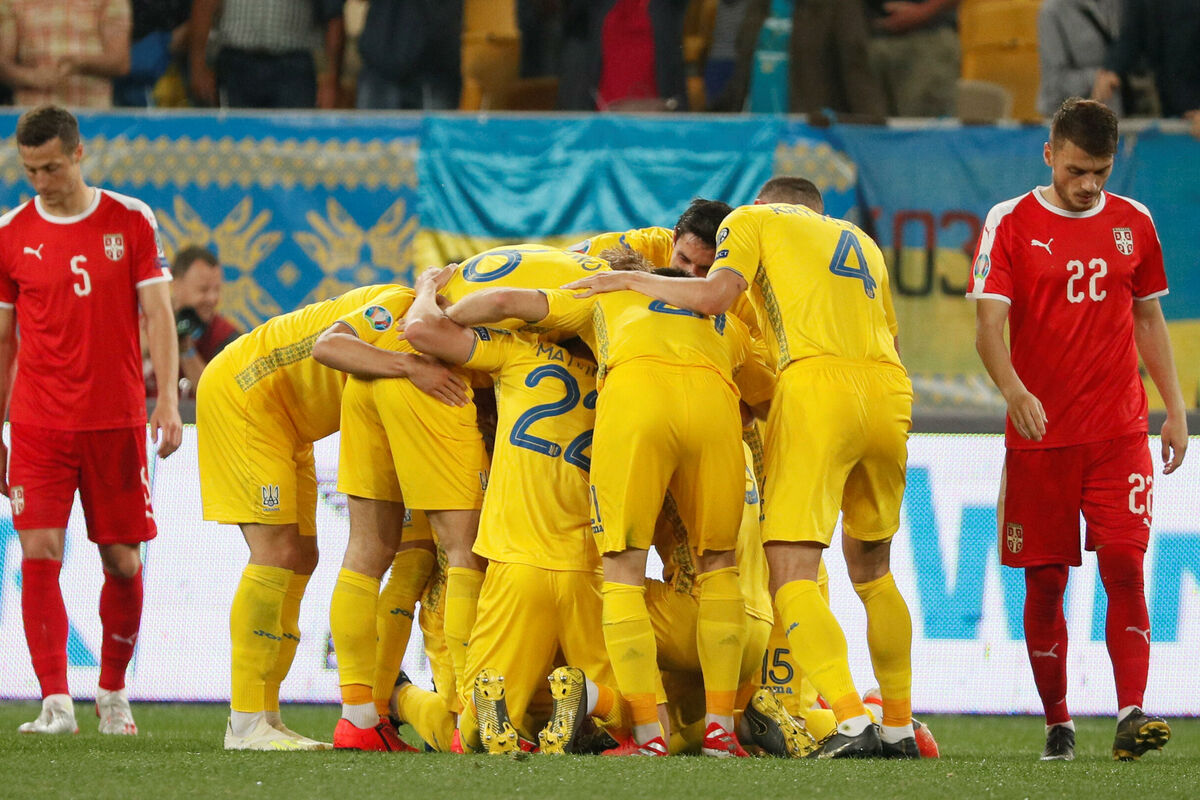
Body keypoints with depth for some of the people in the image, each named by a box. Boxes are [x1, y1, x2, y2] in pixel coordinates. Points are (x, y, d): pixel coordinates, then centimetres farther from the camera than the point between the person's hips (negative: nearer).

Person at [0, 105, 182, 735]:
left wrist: (168, 400, -9)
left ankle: (113, 693, 23)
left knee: (122, 561, 4)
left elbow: (158, 314, 2)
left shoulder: (130, 221, 2)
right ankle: (56, 704, -13)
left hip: (116, 420, 0)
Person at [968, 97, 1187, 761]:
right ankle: (1057, 725, 12)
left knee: (1125, 565, -12)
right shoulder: (1010, 224, -1)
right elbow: (989, 324, -10)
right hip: (1038, 433, -1)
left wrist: (1174, 408, 12)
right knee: (1044, 583, 1)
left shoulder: (1132, 223, 9)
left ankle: (1130, 715, -16)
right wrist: (1014, 390, -28)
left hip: (1119, 432, 1)